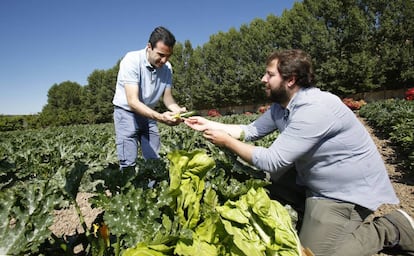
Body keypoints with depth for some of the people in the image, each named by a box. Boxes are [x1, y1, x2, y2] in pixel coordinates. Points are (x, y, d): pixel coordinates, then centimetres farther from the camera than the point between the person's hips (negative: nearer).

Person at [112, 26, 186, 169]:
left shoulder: (167, 67, -9)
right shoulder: (132, 61, -24)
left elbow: (167, 97, -5)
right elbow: (132, 102, -31)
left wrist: (178, 110, -28)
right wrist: (160, 117, -44)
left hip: (149, 114, 5)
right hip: (127, 112, -5)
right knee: (128, 164, -9)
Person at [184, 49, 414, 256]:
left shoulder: (314, 109, -29)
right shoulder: (280, 106, 0)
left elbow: (272, 161, -30)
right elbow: (251, 131, 7)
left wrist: (226, 141, -19)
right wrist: (210, 124, 1)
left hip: (350, 193, -8)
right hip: (316, 185, 9)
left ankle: (390, 227, 4)